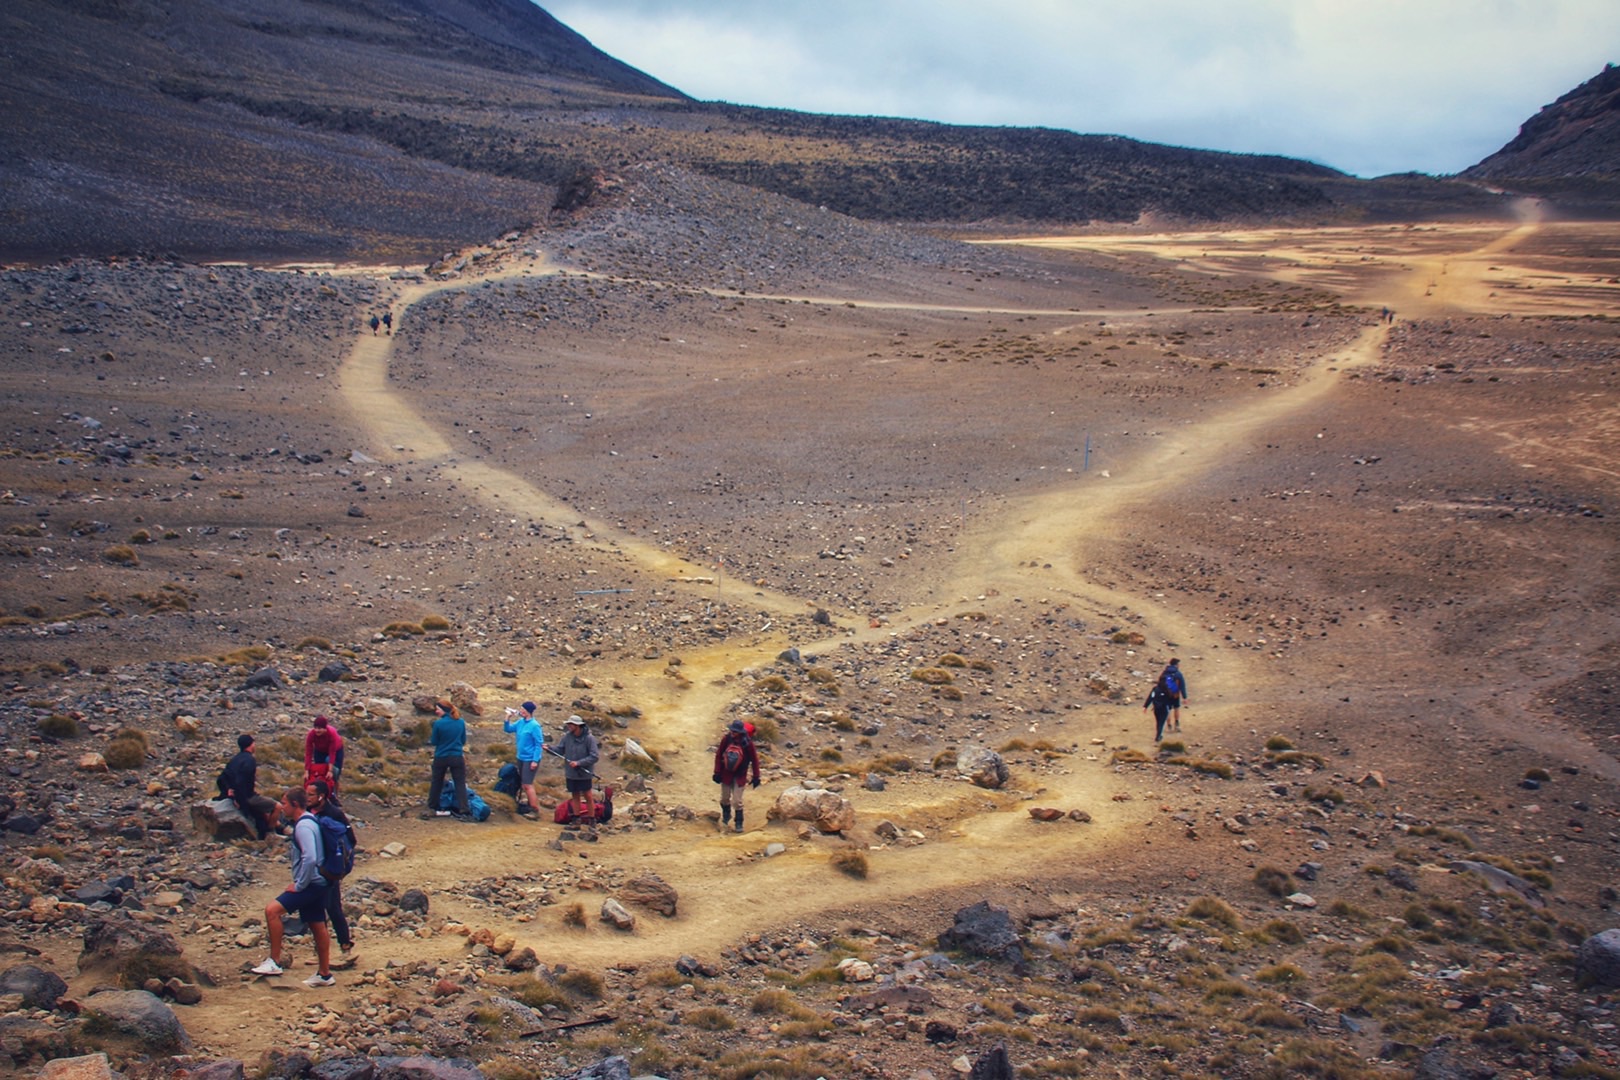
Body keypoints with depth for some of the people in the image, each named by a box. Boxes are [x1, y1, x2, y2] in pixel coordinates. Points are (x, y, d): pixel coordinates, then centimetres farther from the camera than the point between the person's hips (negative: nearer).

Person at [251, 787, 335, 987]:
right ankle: (324, 974, 22)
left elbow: (310, 858, -28)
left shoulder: (304, 827, -17)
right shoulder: (308, 822, 14)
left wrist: (299, 885, -19)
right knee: (317, 927, 14)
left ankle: (275, 962, -14)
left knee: (272, 909, -17)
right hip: (316, 884, 10)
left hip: (311, 885, -10)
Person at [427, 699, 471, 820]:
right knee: (460, 784, 2)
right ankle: (464, 812, -7)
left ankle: (432, 808, 28)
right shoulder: (461, 722, -2)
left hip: (441, 758, -1)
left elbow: (434, 742, -2)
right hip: (457, 757, 1)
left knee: (436, 782, 17)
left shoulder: (438, 723, -13)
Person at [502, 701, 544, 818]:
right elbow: (508, 729, 14)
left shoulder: (534, 725, -19)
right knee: (524, 784, 17)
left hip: (530, 759, -8)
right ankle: (530, 805, 30)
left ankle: (535, 810, -5)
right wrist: (508, 718, -3)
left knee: (527, 785, -10)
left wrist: (535, 761, -20)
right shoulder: (520, 722, 3)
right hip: (521, 758, 8)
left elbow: (539, 744, -17)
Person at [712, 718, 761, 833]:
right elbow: (719, 755, -5)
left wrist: (756, 777, -6)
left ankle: (739, 823, 12)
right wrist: (717, 772, -5)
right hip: (726, 774, 2)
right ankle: (726, 815, 42)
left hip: (740, 776, -2)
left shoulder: (748, 743, -20)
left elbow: (754, 760, -10)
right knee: (725, 798, 16)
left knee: (737, 801, -3)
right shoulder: (726, 739, -16)